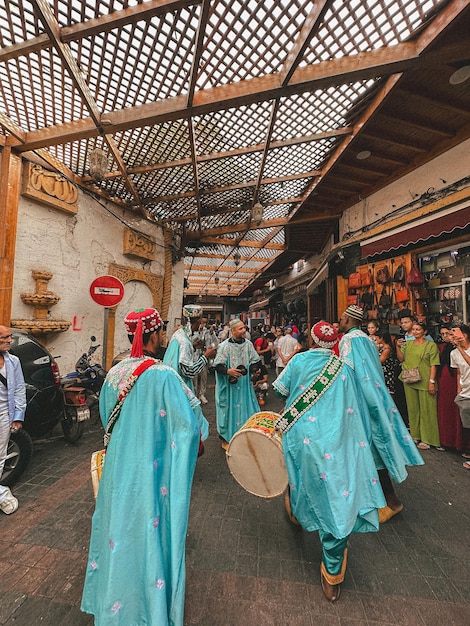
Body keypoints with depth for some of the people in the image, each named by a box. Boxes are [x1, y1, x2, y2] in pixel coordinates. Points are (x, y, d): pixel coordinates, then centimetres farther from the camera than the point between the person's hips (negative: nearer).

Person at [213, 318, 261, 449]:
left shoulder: (248, 344, 0)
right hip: (230, 385, -4)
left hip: (245, 384, 5)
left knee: (246, 408, 13)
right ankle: (226, 439, 26)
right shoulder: (225, 346, -14)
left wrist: (253, 368, -7)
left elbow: (255, 361, 11)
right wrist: (228, 371, -29)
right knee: (230, 410, 6)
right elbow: (217, 366, -13)